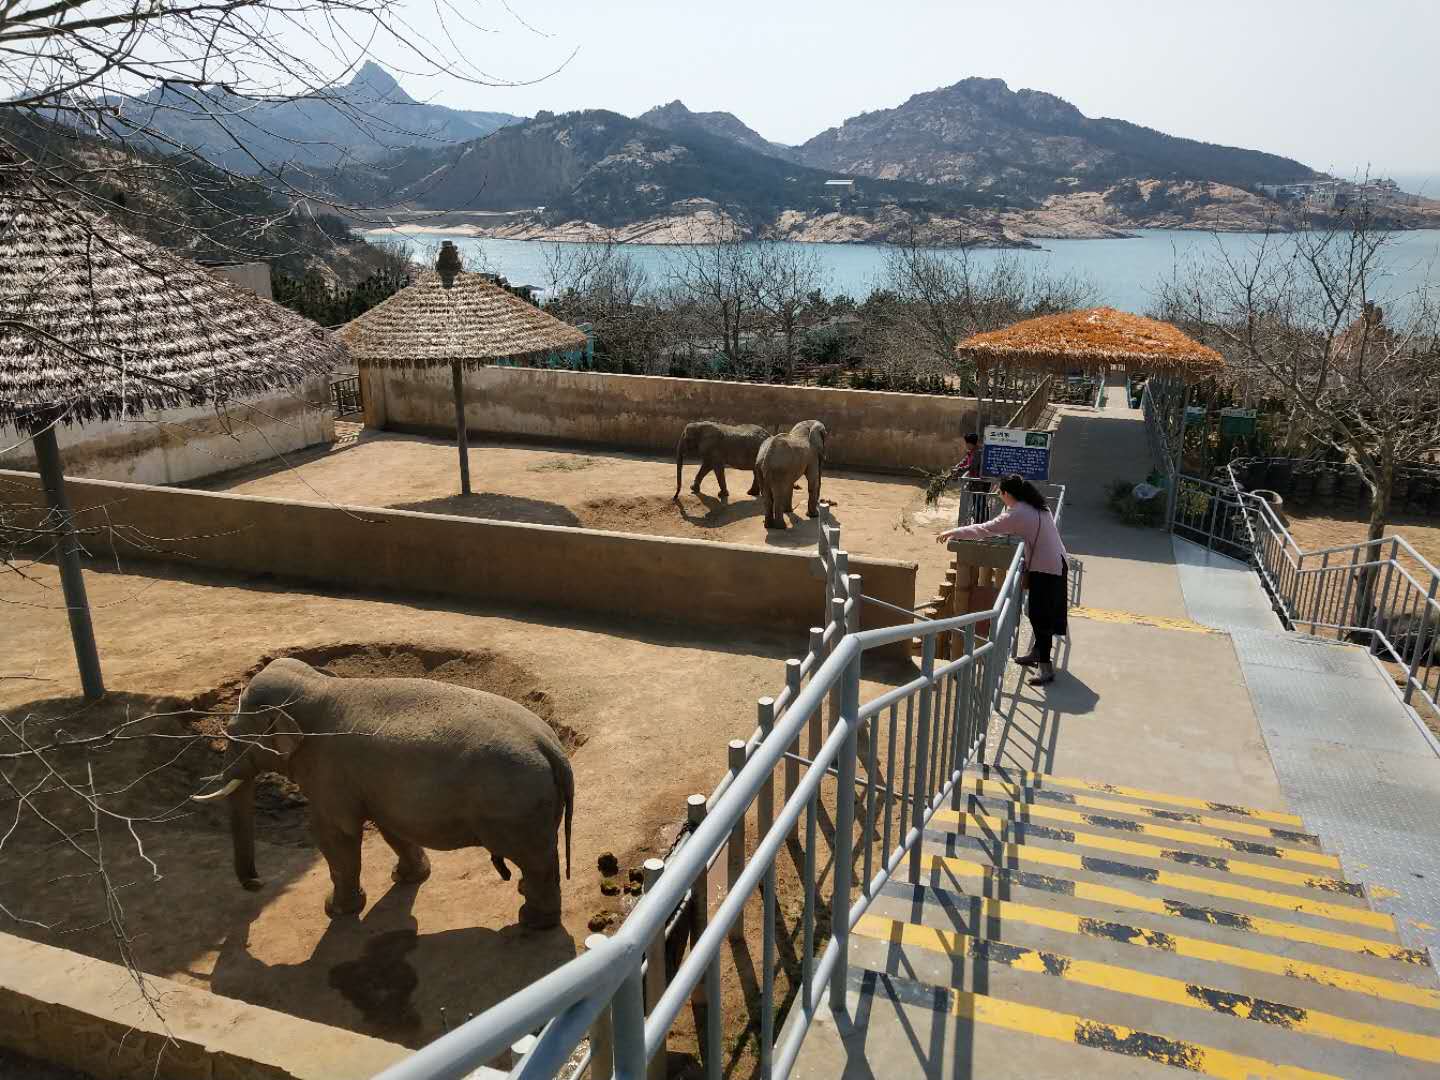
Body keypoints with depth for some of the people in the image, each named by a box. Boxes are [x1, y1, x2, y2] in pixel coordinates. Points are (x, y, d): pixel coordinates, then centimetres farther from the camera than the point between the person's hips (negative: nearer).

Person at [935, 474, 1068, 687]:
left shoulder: (1017, 514, -18)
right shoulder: (1035, 506, 9)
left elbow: (985, 529, -17)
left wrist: (953, 532, -10)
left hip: (1045, 568, -10)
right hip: (1056, 563, 10)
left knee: (1041, 616, -7)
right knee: (1038, 612, 20)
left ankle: (1045, 668, -6)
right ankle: (1037, 653, 33)